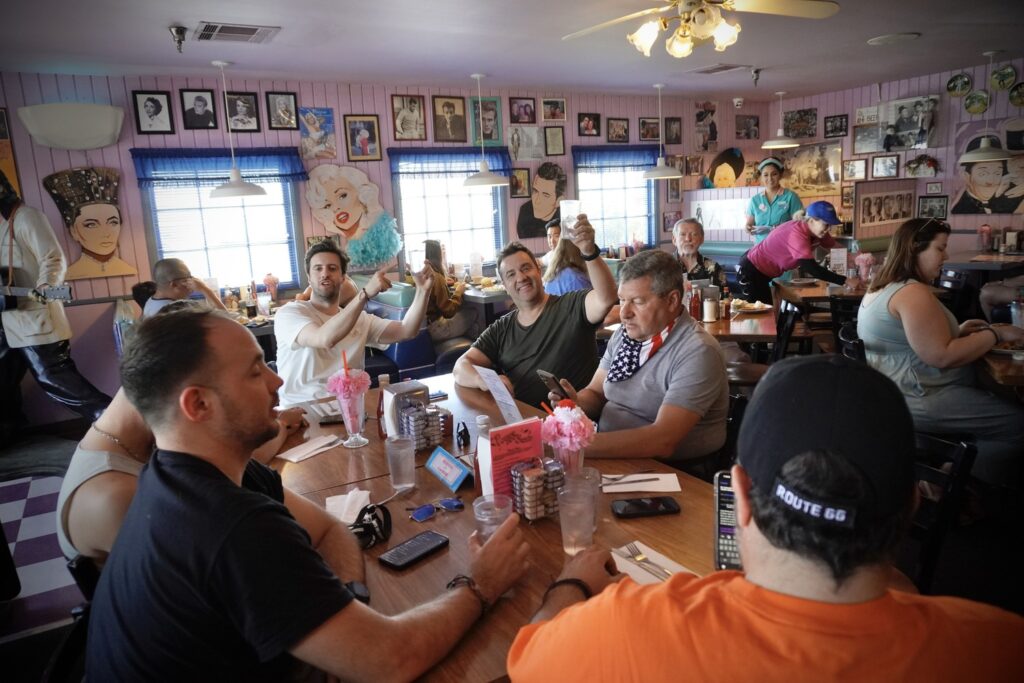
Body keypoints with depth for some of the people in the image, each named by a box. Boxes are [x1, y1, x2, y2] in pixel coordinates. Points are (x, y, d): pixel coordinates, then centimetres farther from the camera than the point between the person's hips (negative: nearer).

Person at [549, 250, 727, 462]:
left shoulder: (697, 353, -19)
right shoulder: (625, 334, 3)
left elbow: (663, 441, -26)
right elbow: (596, 393, 12)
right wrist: (575, 402, -12)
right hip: (612, 458, 7)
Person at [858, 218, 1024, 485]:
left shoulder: (884, 287, 12)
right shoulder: (913, 293, -20)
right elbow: (943, 356, -23)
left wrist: (957, 331, 14)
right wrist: (995, 334, -12)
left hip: (895, 391, 11)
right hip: (913, 399, -11)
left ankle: (959, 477, 18)